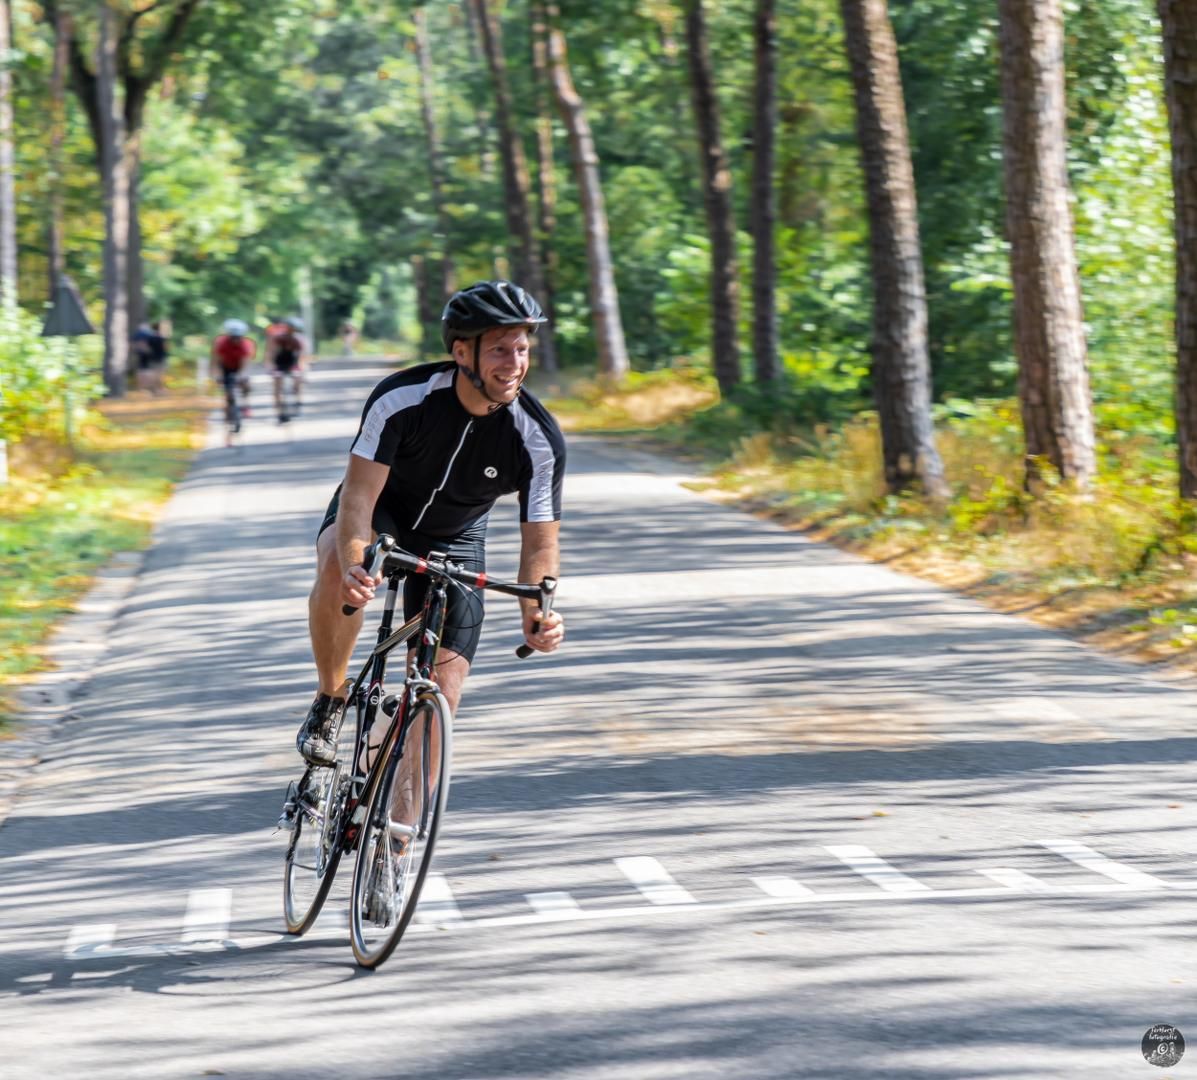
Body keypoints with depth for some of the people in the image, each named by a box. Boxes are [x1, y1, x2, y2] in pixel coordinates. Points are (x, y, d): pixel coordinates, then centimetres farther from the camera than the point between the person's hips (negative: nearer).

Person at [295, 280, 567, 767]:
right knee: (336, 571, -37)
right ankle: (330, 698, -14)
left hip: (454, 541, 2)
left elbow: (539, 544, -20)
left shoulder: (539, 440, -25)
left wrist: (536, 615, -41)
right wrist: (354, 565, -51)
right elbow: (359, 493, -31)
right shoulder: (401, 399, -30)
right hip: (381, 509, -2)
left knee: (442, 695, -9)